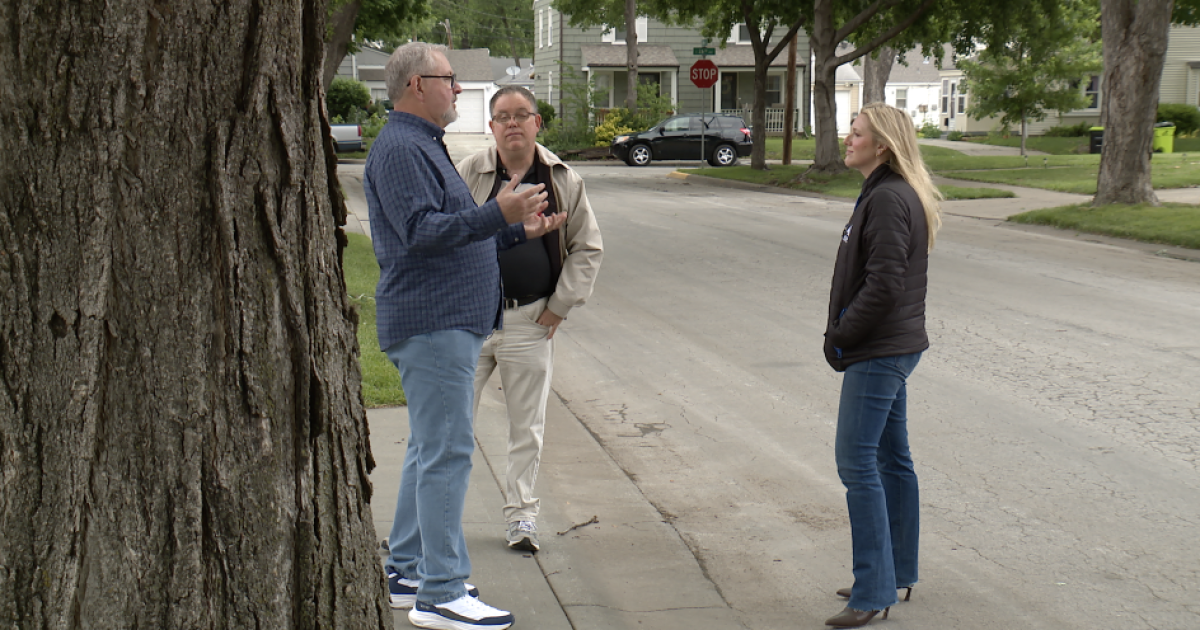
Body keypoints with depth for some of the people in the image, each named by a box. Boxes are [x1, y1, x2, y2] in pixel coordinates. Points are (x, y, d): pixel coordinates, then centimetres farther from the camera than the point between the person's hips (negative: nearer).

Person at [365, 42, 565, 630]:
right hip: (432, 322, -11)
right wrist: (497, 214, -28)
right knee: (447, 451, -10)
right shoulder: (400, 149, -13)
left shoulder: (424, 145, 22)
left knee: (432, 448, 15)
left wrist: (519, 230, 22)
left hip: (448, 321, 11)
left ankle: (405, 573, 23)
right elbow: (421, 230, -24)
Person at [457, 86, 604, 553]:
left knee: (527, 426, 8)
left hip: (531, 322, 1)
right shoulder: (468, 173, 0)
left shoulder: (564, 181, 3)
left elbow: (588, 248, 8)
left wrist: (559, 306, 1)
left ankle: (520, 514, 21)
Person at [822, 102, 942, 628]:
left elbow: (884, 285, -24)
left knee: (857, 461, -9)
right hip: (892, 347, 11)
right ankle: (899, 574, 27)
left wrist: (841, 335, -15)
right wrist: (841, 334, 12)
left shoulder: (889, 199, -18)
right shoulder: (883, 193, 15)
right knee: (891, 459, 16)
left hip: (879, 352, -11)